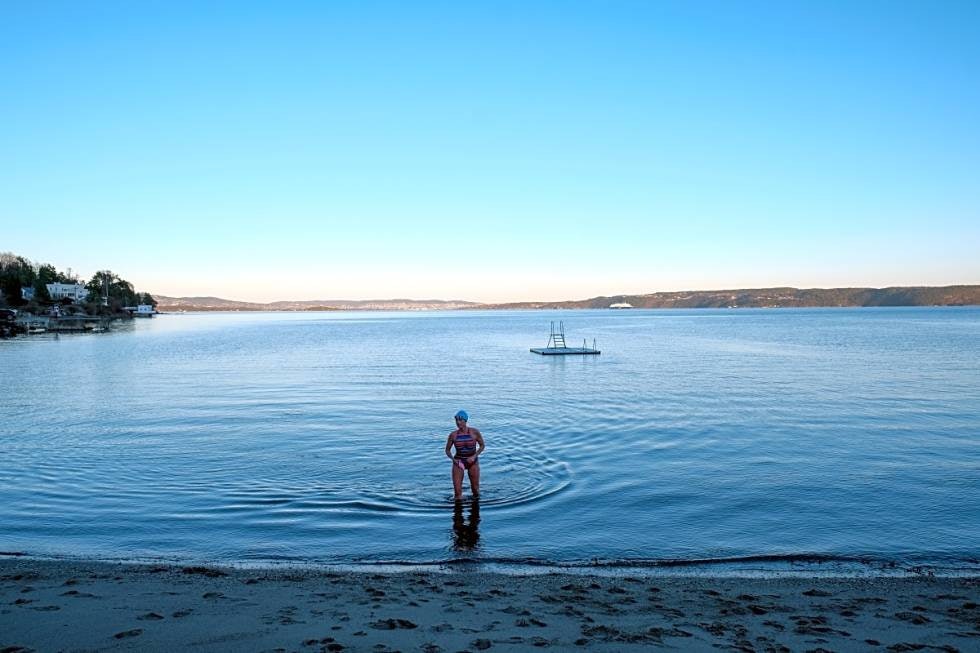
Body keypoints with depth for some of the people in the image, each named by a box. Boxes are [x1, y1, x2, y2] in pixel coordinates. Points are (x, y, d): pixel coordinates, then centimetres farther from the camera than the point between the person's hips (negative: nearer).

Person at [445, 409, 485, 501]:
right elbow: (447, 450, 3)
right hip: (458, 462, 0)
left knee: (475, 489, 8)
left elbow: (482, 446, 0)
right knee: (457, 491, -9)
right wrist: (453, 459, -15)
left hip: (472, 462, 0)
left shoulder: (474, 432, -13)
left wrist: (474, 456, -13)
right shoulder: (453, 435, -9)